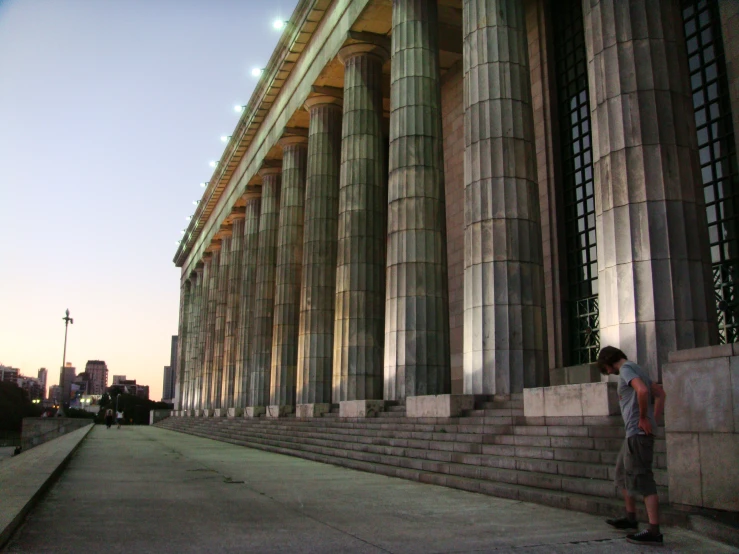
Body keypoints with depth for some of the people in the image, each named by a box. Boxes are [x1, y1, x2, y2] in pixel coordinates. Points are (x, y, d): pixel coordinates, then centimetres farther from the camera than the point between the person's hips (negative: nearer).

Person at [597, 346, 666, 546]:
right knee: (623, 473, 22)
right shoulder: (636, 369, 20)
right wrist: (654, 420, 13)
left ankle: (654, 531, -10)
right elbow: (660, 393, 21)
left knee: (642, 479, -10)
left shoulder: (626, 369, -10)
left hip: (638, 432, -10)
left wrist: (643, 418, -17)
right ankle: (630, 518, 32)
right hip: (635, 433, 10)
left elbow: (642, 390, -28)